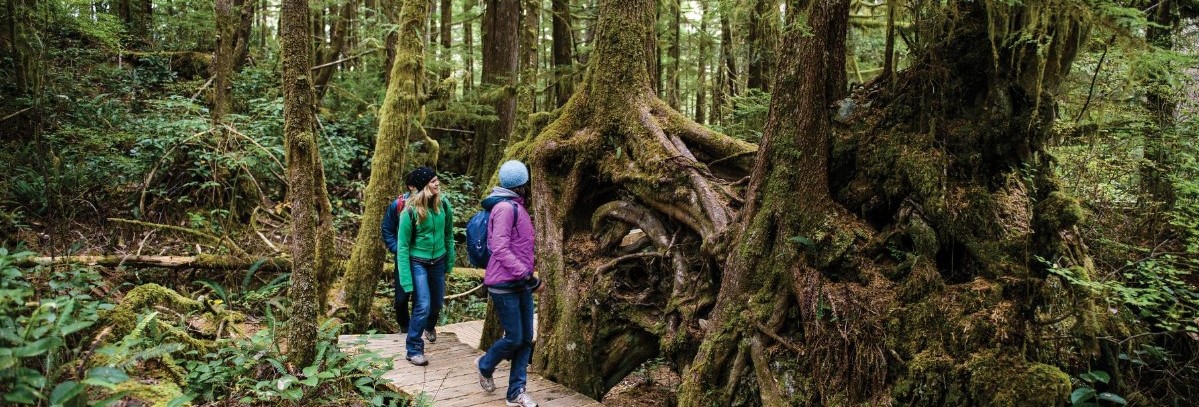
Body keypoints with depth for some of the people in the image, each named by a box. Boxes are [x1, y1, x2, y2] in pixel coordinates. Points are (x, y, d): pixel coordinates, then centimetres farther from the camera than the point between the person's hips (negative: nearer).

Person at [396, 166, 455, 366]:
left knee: (437, 302, 20)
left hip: (438, 261, 5)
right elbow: (402, 246, -16)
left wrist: (450, 263, 10)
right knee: (423, 306, -13)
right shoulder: (410, 211, -21)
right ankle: (414, 349, 3)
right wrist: (406, 280, -18)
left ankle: (430, 326, 54)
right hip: (418, 262, -5)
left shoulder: (443, 205, -9)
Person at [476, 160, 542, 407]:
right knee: (514, 339, -4)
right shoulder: (505, 208, -16)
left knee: (526, 339, 6)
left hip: (521, 284, 9)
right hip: (505, 286, -9)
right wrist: (528, 276, -26)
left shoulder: (517, 208, 14)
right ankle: (485, 366, 24)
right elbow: (500, 249, -23)